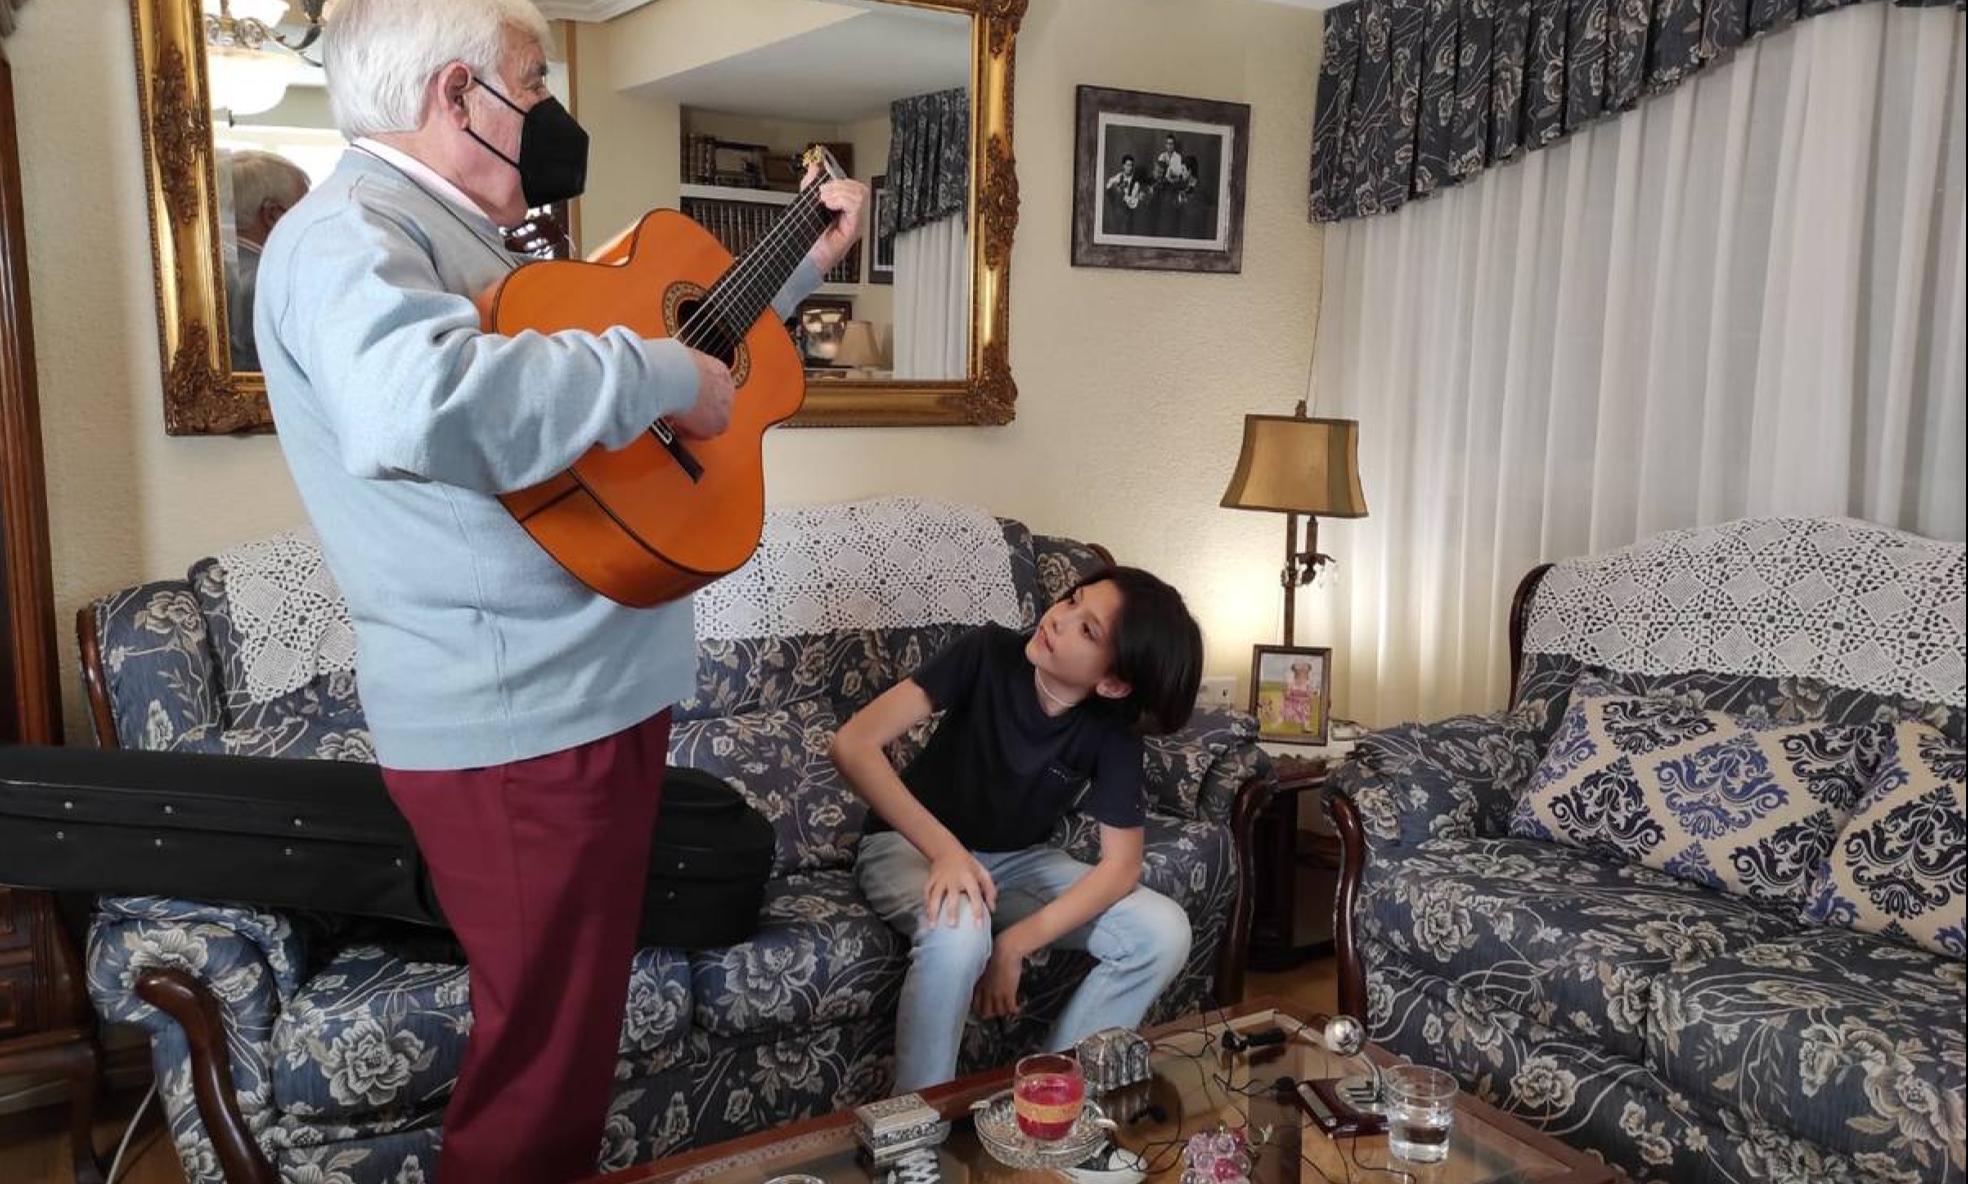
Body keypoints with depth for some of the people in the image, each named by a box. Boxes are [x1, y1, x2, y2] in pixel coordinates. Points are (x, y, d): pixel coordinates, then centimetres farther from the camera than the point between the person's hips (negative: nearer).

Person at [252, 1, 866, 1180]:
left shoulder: (458, 240, 18)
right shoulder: (346, 231, -16)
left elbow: (679, 320, 29)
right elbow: (408, 405, -40)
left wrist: (808, 259, 27)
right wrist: (662, 373, -29)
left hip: (594, 691, 10)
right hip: (519, 727, -10)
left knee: (578, 1017, 23)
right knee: (545, 1057, 3)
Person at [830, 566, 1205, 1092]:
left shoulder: (1112, 731, -17)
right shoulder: (988, 652, -24)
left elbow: (1121, 864, -16)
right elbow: (853, 744, -29)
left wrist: (1014, 945, -27)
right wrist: (946, 848, -38)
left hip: (1016, 861, 3)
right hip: (912, 845, -3)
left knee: (1164, 932, -17)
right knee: (959, 930, -38)